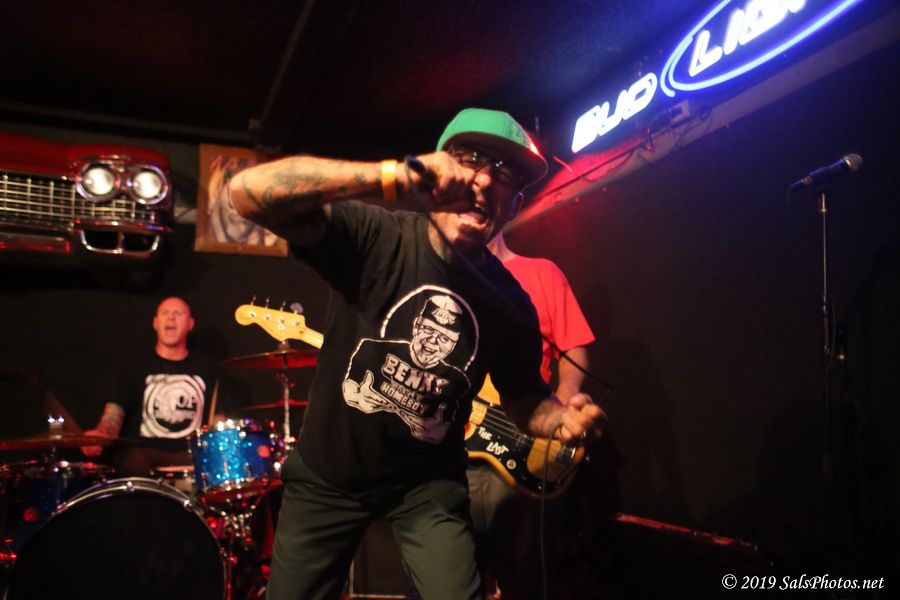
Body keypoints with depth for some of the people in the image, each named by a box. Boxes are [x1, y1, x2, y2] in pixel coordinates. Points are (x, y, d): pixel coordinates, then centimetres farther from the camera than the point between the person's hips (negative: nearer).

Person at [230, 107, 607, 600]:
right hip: (326, 475, -1)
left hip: (427, 483, 1)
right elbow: (249, 191, -34)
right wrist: (392, 176, -43)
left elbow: (523, 398, 5)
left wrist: (565, 417, -18)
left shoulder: (511, 307, -11)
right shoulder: (374, 236, -21)